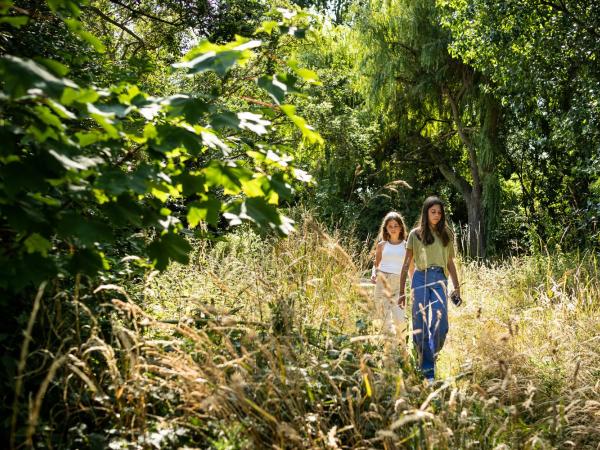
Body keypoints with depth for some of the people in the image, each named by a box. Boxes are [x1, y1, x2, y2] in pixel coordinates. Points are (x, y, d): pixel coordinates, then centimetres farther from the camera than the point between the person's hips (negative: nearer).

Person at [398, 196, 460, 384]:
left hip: (440, 280, 2)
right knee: (421, 326, -1)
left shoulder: (446, 234, 13)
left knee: (441, 324, -11)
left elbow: (450, 262, 18)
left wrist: (457, 287, 13)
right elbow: (406, 264, 5)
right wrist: (402, 292, 2)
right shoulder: (416, 234, 5)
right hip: (421, 279, -2)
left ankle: (431, 356, 14)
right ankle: (427, 370, 7)